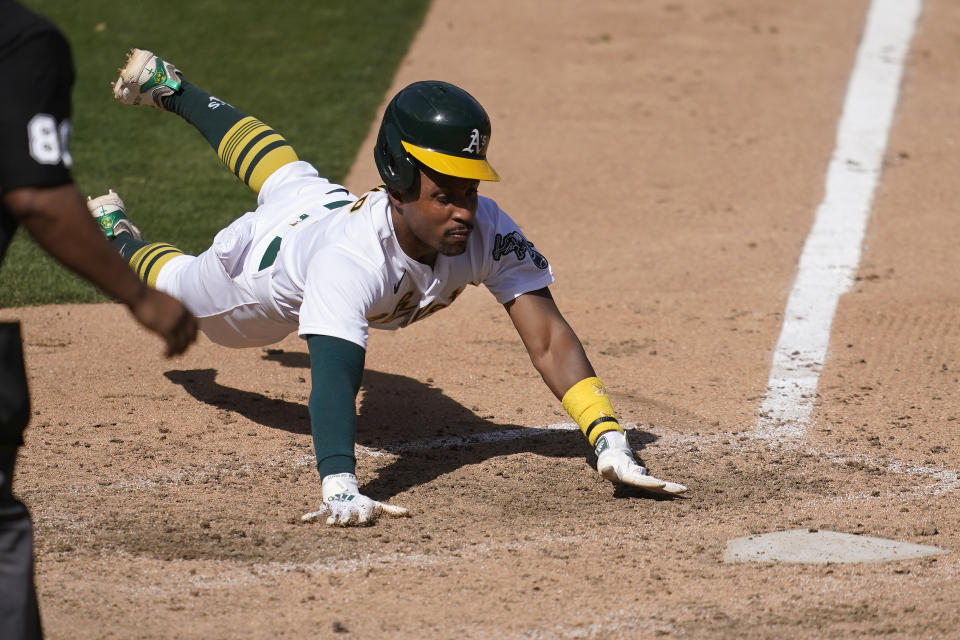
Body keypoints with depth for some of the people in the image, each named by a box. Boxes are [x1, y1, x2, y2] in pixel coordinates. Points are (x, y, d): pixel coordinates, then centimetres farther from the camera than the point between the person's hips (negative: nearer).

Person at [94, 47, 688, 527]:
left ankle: (171, 88, 62)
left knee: (282, 171, 37)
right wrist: (340, 489, -80)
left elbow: (549, 339, -44)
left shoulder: (486, 229, -42)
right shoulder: (351, 261, -54)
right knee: (179, 286, 27)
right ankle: (116, 236, 57)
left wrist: (610, 441, -57)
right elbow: (334, 377, -63)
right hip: (271, 257, -5)